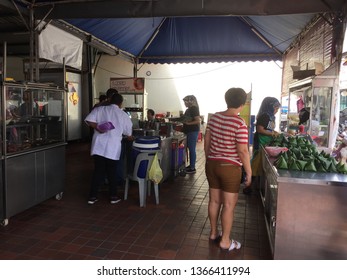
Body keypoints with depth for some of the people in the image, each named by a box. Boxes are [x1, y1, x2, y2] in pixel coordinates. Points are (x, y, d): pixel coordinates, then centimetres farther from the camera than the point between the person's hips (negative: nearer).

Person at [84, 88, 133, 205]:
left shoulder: (100, 109, 6)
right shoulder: (123, 115, 5)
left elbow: (88, 120, -8)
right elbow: (128, 134, 15)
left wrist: (97, 128, -5)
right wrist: (131, 138, 33)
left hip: (99, 146, 2)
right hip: (113, 148, -2)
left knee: (98, 171, 10)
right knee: (112, 172, 11)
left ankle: (92, 196, 15)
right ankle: (113, 196, 20)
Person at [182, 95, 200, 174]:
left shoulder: (194, 109, -14)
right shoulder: (188, 109, 14)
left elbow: (198, 121, -20)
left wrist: (188, 123, -24)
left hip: (193, 132, -10)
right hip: (189, 132, 10)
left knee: (192, 149, -5)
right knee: (190, 149, 15)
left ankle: (193, 168, 2)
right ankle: (191, 165, 25)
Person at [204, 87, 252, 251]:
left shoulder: (214, 118, 1)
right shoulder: (240, 124, -18)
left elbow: (207, 142, 8)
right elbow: (243, 151, -18)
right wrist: (249, 172, -7)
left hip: (212, 165, 7)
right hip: (230, 168, -6)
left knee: (214, 200, 18)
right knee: (229, 205, 7)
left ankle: (213, 233, 33)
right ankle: (225, 241, 19)